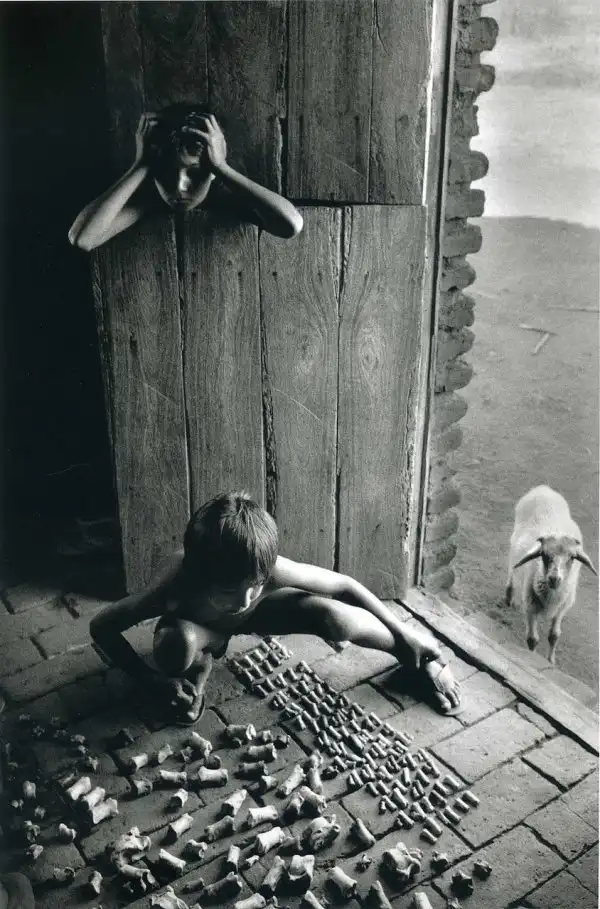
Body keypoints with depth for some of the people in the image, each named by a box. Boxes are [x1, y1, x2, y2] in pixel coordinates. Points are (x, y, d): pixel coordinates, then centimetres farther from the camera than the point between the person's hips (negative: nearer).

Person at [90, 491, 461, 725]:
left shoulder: (271, 570, -39)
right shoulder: (177, 587, -41)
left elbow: (344, 586, -24)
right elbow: (101, 627, -28)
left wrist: (406, 634, -17)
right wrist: (154, 680, -33)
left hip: (258, 613, 1)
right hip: (198, 626, 0)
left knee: (335, 618, -26)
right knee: (178, 644, -38)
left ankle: (416, 656, 1)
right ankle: (196, 672, 0)